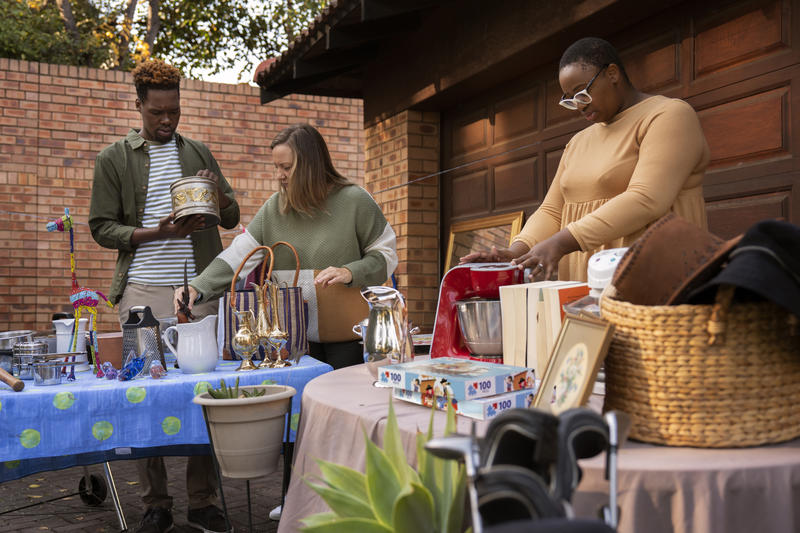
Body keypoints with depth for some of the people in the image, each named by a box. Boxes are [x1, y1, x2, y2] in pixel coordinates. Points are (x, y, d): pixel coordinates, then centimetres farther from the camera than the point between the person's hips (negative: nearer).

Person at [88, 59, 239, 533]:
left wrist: (219, 195, -5)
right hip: (143, 290, -1)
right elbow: (102, 227, 3)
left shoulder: (199, 153, 16)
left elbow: (232, 218, 17)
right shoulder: (113, 159, 8)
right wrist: (158, 232, -11)